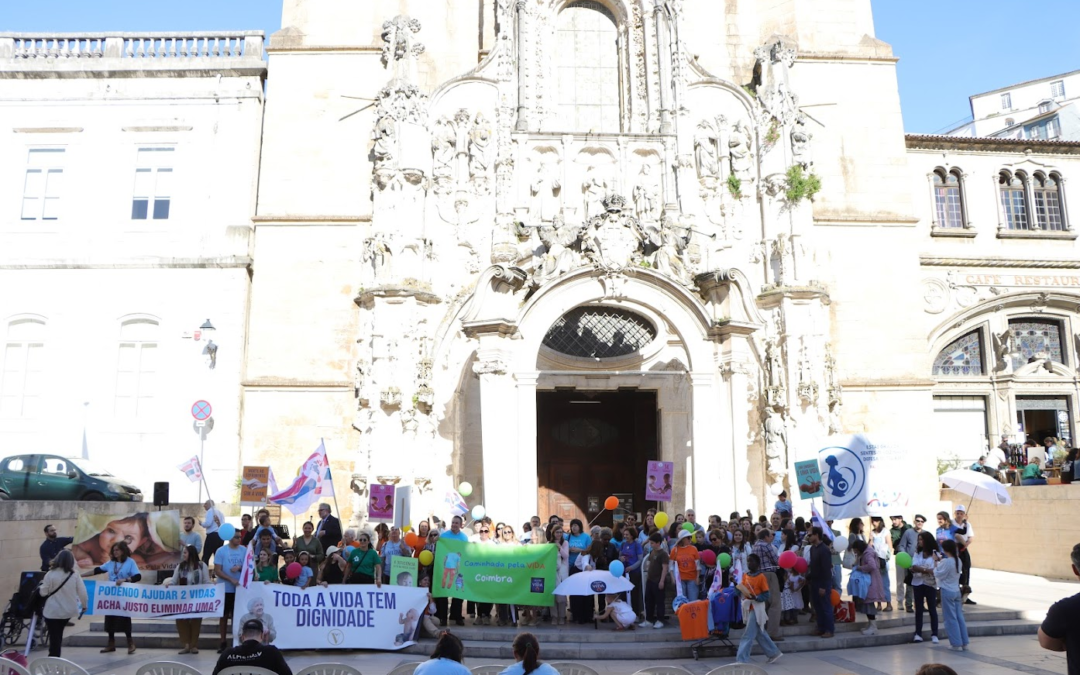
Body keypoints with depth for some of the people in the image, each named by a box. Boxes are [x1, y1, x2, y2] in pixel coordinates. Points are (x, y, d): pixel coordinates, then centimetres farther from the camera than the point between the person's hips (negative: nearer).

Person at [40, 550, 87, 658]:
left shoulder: (50, 574, -13)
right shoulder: (75, 575, -5)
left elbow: (43, 592, -7)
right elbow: (82, 592, -3)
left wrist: (41, 586, 15)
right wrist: (84, 605, 13)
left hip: (52, 611, -3)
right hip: (68, 610, 3)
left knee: (54, 636, 3)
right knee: (58, 634, 24)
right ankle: (55, 656, 33)